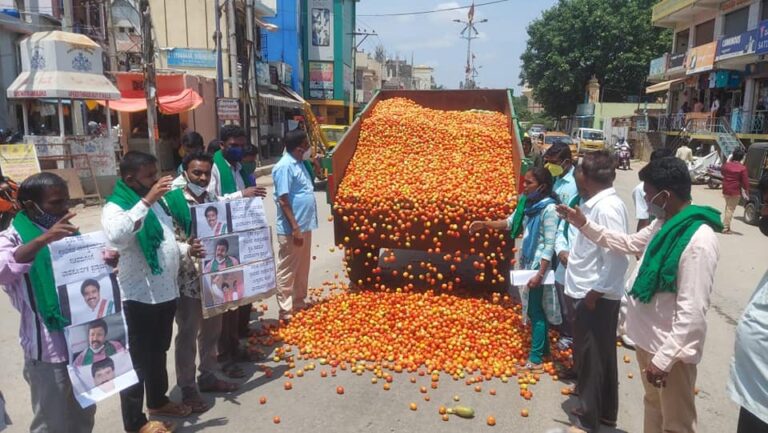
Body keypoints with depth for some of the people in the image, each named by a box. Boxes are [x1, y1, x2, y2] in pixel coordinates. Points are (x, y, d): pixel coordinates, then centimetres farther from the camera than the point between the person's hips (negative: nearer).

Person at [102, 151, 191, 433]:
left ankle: (158, 401, 41)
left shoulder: (155, 201, 11)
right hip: (138, 296, -8)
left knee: (158, 352, 23)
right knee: (137, 359, 5)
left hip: (166, 291, 8)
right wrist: (146, 201, -41)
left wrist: (186, 249, 4)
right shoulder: (115, 207, -16)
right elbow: (116, 235, -39)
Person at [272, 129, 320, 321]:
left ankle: (299, 304, 30)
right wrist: (295, 228, -22)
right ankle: (286, 312, 9)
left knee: (302, 269, 17)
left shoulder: (299, 163, 12)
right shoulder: (285, 167, -16)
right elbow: (283, 200, -21)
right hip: (292, 229, -9)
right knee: (287, 271, 1)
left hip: (305, 226, 10)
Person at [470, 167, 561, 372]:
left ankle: (536, 359, 9)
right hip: (527, 262, 8)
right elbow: (510, 222, 16)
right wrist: (484, 224, 5)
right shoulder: (528, 203, 4)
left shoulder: (549, 209, -20)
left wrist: (540, 274, -22)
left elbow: (550, 244, -20)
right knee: (533, 308, 17)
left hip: (539, 265, -8)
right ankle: (543, 348, 32)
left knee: (536, 310, -1)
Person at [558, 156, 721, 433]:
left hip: (670, 349, -9)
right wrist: (584, 224, 12)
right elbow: (629, 244, 20)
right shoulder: (663, 224, 3)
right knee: (652, 405, 27)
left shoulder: (699, 241, -26)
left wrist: (665, 358, -26)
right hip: (647, 338, 9)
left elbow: (692, 311, -27)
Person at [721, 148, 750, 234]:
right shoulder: (742, 168, -14)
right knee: (731, 209, -1)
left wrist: (728, 161, 24)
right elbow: (745, 181, -12)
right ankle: (726, 228, -1)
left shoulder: (727, 165, -1)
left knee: (728, 207, 21)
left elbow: (722, 171, 22)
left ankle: (726, 225, 26)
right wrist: (747, 191, -1)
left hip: (726, 190, 5)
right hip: (736, 191, -5)